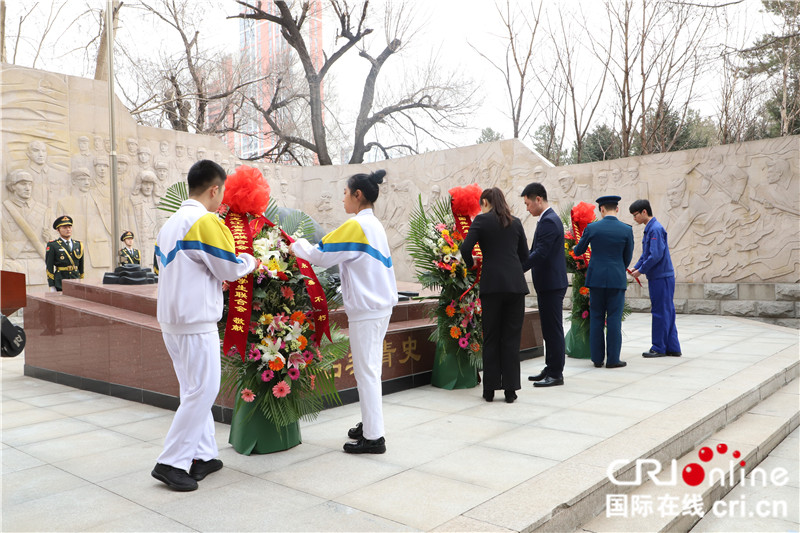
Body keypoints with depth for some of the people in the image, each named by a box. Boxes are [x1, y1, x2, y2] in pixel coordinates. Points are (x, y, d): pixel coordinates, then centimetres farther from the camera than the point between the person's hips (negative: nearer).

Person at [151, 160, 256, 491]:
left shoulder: (170, 223, 12)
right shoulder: (206, 221, -15)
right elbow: (230, 268, -10)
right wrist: (250, 260, 10)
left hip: (171, 319, 9)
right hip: (196, 321, -9)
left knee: (194, 390, 15)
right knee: (203, 391, -1)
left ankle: (203, 455, 22)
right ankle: (171, 463, 3)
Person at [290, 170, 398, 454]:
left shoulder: (356, 225, -15)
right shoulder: (374, 225, 13)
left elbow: (322, 255, -12)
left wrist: (298, 246, 6)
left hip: (366, 309, -9)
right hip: (380, 305, 9)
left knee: (366, 372, -3)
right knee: (369, 370, 16)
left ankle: (374, 437, 4)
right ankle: (370, 424, 26)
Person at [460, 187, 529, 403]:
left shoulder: (482, 220, 0)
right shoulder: (515, 222, 12)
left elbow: (465, 248, -11)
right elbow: (524, 255, 15)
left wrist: (470, 264, 8)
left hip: (492, 284, -3)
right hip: (516, 283, 3)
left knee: (491, 338, 7)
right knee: (511, 337, 7)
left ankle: (490, 389, 12)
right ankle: (510, 389, 9)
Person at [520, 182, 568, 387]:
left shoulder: (549, 221, -16)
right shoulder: (549, 219, 16)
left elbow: (540, 253, -23)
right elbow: (536, 251, 18)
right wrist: (518, 266, 10)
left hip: (551, 284, -10)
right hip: (549, 283, 10)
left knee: (553, 329, -3)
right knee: (550, 329, 15)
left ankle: (556, 374, 5)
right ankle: (550, 369, 24)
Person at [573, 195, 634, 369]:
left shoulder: (592, 228, -3)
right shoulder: (627, 230, -2)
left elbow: (578, 252, 8)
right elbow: (628, 257, 6)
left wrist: (576, 249, 32)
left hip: (596, 278, 1)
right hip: (617, 279, -1)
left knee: (596, 319, 7)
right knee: (614, 319, 4)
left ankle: (597, 358, 12)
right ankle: (613, 359, 7)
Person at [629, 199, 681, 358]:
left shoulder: (656, 229, -16)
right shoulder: (649, 229, 14)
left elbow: (656, 256, -22)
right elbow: (646, 254, 21)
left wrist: (641, 271, -13)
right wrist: (636, 267, 9)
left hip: (661, 278, -10)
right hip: (657, 277, 10)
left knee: (660, 312, -2)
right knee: (666, 312, 12)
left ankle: (659, 348, 7)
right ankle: (672, 347, 19)